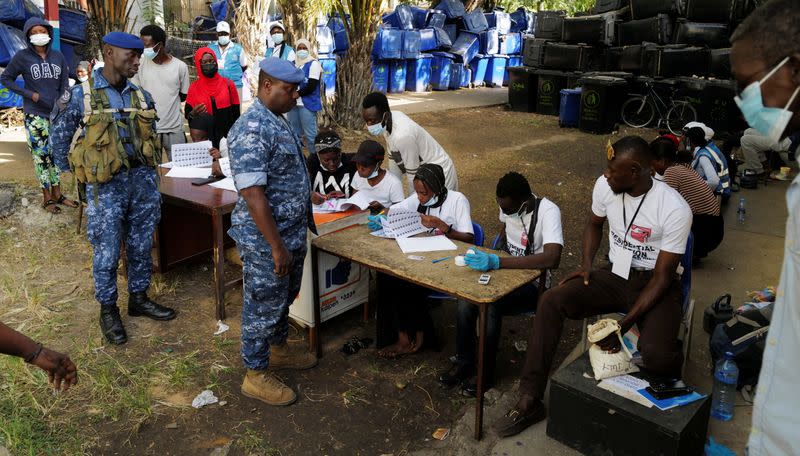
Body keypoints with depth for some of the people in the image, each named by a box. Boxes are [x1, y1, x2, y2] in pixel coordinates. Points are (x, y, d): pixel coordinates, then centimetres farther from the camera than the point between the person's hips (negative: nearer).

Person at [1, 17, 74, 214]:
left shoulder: (58, 56, 5)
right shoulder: (22, 56, -4)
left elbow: (64, 84, 6)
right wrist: (31, 94, -9)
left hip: (57, 115, 4)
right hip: (35, 116, -3)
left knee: (55, 154, 11)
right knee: (40, 156, 0)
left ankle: (57, 194, 22)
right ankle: (47, 198, 10)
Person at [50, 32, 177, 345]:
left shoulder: (142, 96, 6)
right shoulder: (80, 95, -7)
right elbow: (60, 141, 2)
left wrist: (146, 172, 14)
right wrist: (85, 170, 3)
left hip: (143, 179, 4)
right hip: (106, 185, -4)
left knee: (141, 246, 14)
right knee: (107, 252, 4)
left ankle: (139, 299, 30)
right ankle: (108, 310, 20)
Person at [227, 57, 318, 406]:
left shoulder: (278, 121, 8)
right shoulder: (252, 129, -24)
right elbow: (252, 194, -28)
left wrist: (306, 219, 21)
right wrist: (276, 246, -26)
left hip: (292, 233, 10)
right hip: (266, 239, -9)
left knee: (284, 297, 24)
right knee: (264, 306, 6)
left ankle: (278, 350, 44)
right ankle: (256, 375, 23)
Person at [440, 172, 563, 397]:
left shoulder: (547, 211, -25)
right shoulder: (507, 204, -3)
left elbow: (552, 259, -41)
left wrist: (498, 262, -44)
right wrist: (493, 259, 3)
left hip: (532, 283, -6)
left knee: (489, 306, -30)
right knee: (466, 299, -22)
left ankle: (485, 373, -9)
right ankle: (464, 362, -2)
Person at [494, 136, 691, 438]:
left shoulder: (675, 209, -22)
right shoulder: (604, 185, -9)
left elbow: (662, 276, -18)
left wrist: (624, 325, -26)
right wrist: (586, 264, -3)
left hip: (654, 284, -4)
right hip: (615, 275, 4)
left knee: (656, 356, -32)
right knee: (551, 301, -21)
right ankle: (529, 401, -15)